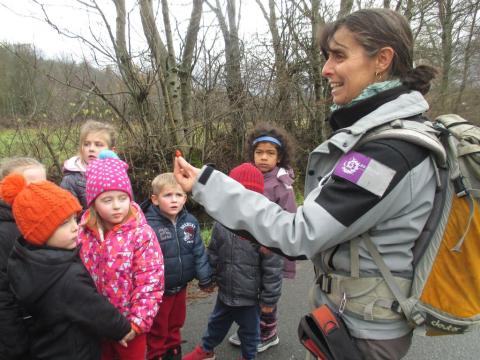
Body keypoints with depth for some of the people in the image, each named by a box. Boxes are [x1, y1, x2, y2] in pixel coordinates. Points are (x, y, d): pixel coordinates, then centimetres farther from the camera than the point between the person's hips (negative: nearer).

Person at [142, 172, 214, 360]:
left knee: (175, 324, 27)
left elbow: (199, 252, 2)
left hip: (180, 287, 6)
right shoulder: (148, 225, -26)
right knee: (157, 330, 17)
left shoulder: (190, 222, -7)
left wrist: (205, 278, 7)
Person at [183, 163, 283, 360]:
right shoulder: (222, 223, -10)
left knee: (249, 331, 21)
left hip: (250, 297, -4)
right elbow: (213, 255, 5)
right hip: (225, 292, 4)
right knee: (216, 324, 28)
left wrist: (269, 298, -12)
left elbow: (272, 268, -18)